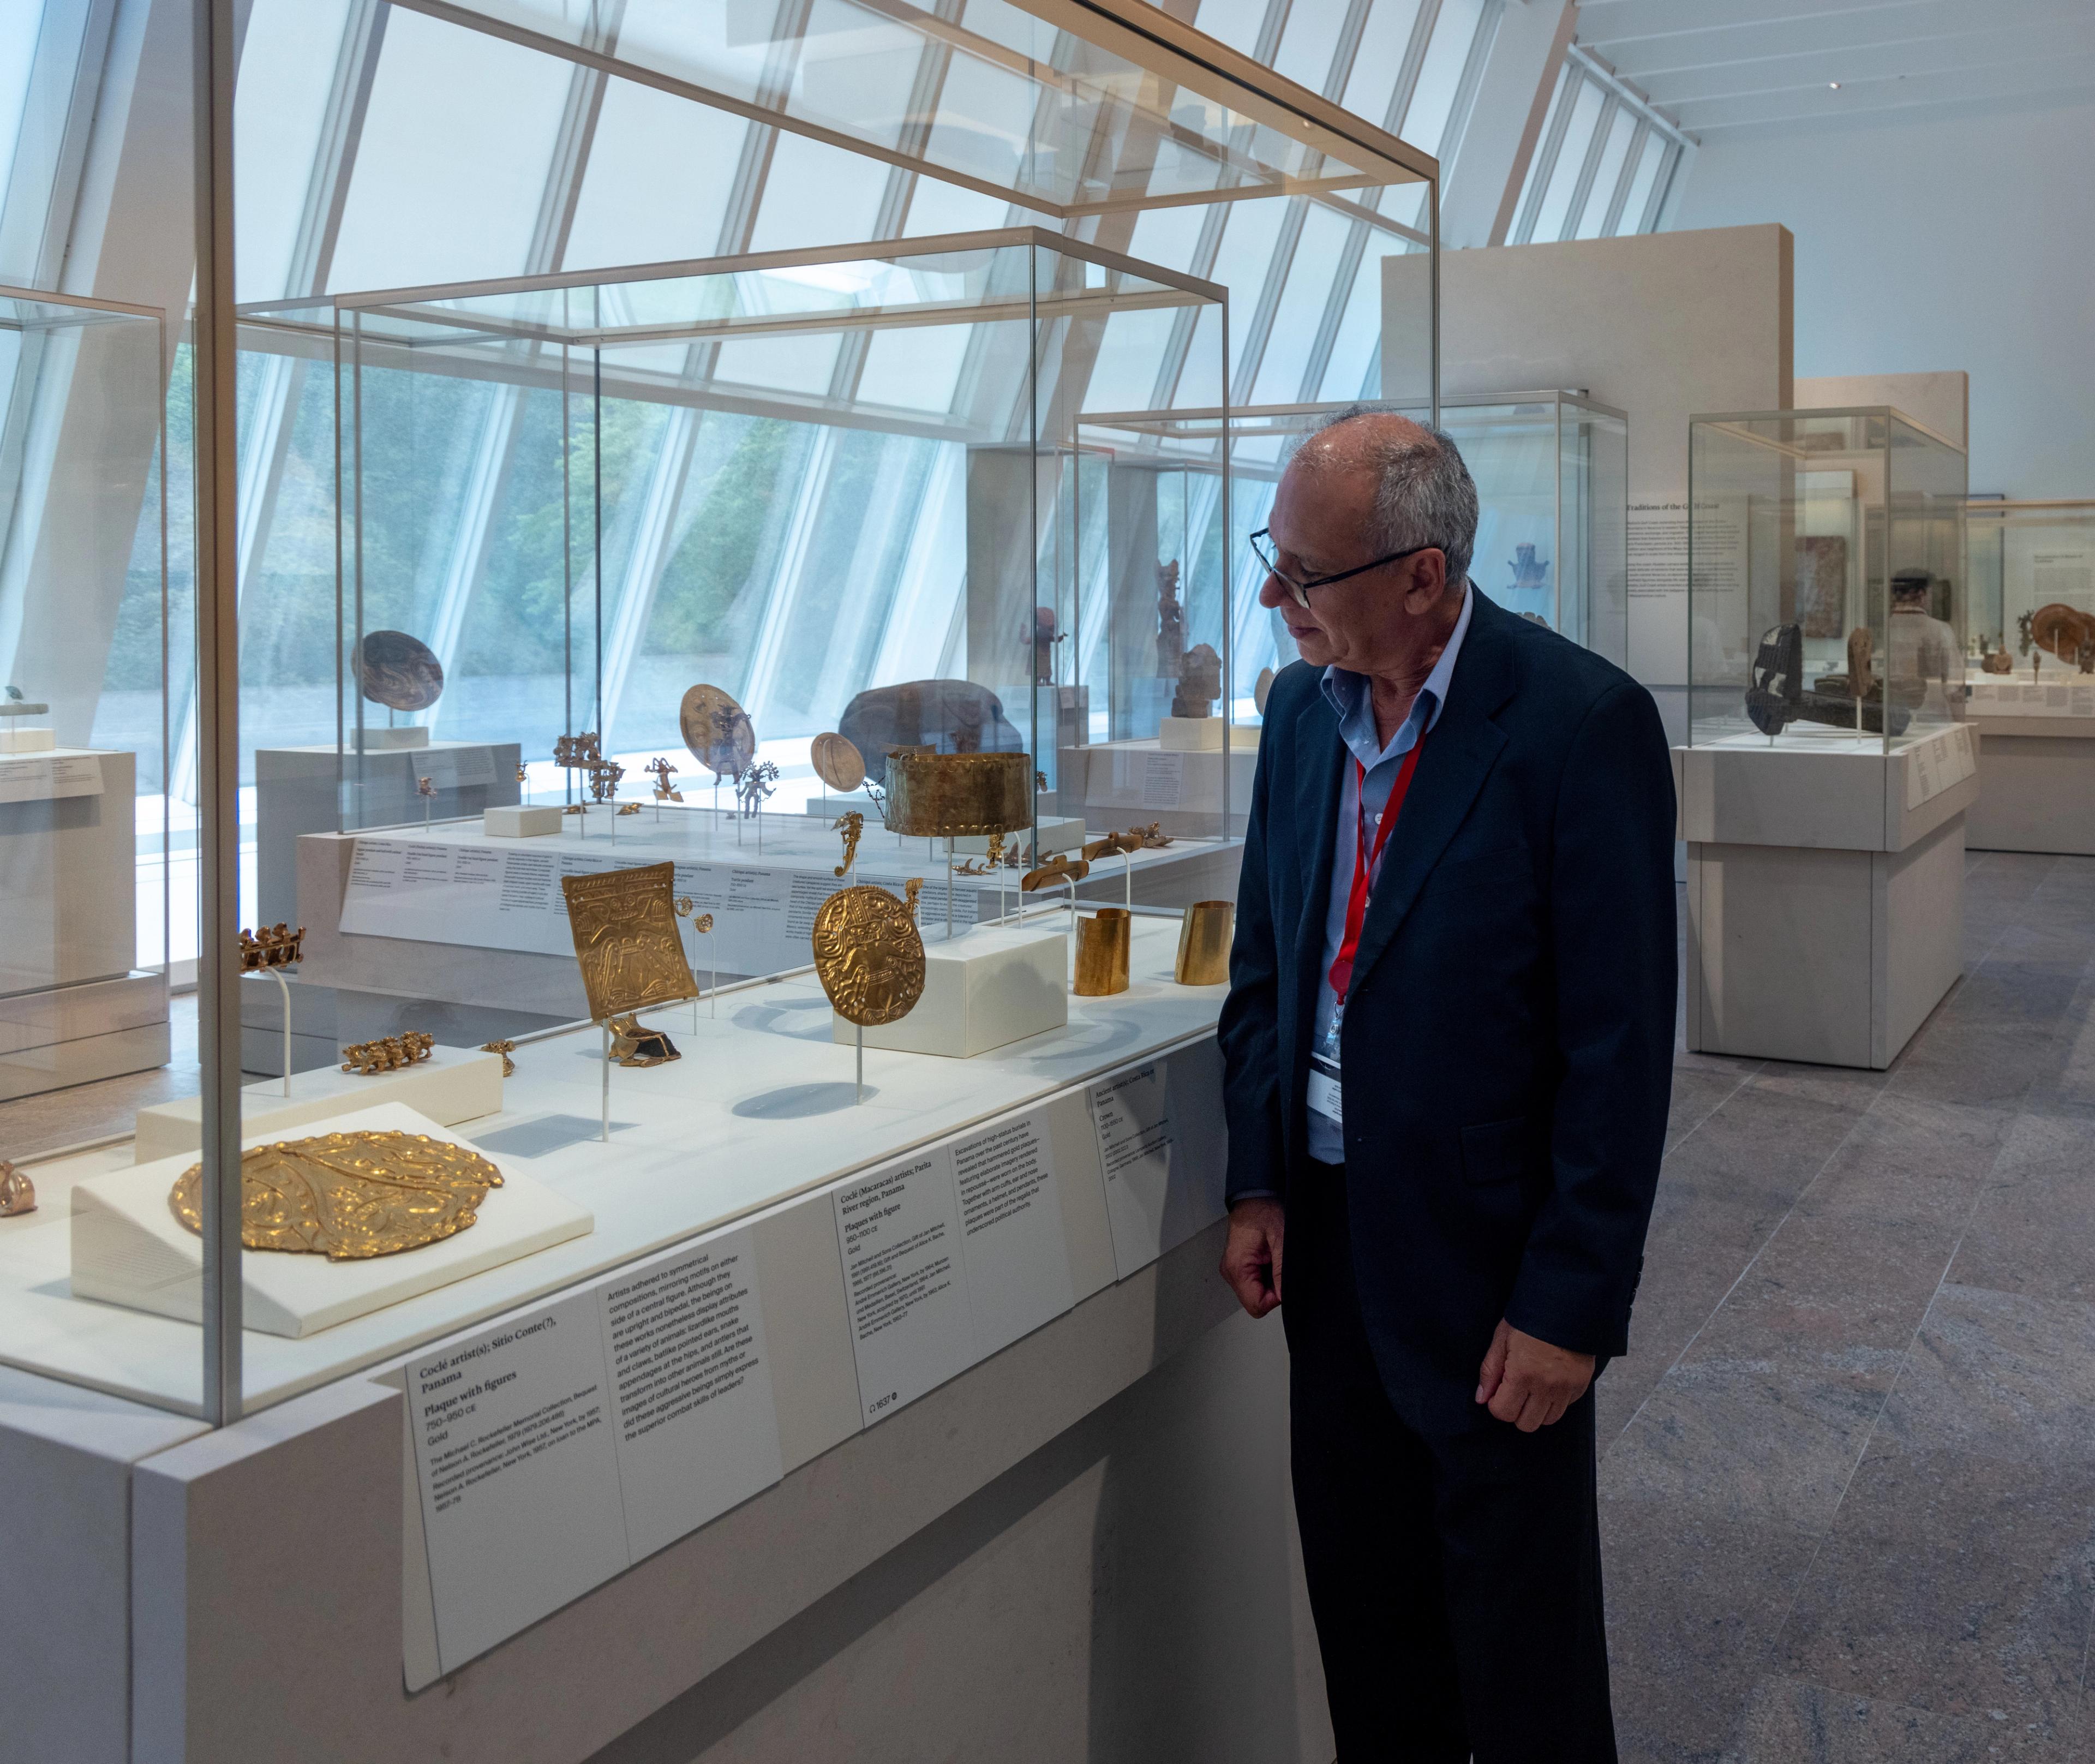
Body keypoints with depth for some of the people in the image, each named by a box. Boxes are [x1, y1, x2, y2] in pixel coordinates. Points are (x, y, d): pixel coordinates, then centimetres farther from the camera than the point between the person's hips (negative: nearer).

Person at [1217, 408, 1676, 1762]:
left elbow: (1622, 1043, -17)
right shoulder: (1304, 706, 2)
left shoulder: (1582, 724, -18)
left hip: (1489, 1255, -5)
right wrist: (1259, 1185, 4)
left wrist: (1572, 1303, -16)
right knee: (1364, 1608, 20)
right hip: (1328, 1232, 6)